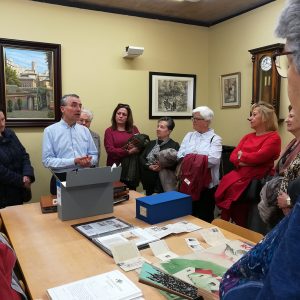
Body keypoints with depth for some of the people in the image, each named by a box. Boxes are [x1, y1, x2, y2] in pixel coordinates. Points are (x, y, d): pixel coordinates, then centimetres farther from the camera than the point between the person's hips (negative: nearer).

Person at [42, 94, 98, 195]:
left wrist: (89, 161, -12)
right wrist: (74, 161, -19)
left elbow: (94, 155, 11)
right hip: (61, 180, -3)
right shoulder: (50, 131, -3)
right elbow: (47, 160, -11)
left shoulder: (85, 130, 9)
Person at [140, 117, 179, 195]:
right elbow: (141, 158, 6)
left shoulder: (174, 145, -3)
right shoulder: (151, 143, 15)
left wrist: (163, 167, -26)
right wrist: (149, 166, -11)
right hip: (149, 181, 5)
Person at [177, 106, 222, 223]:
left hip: (207, 184, -4)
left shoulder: (215, 139, -1)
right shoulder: (189, 136, 14)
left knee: (204, 216, 5)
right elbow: (180, 155, 3)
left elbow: (213, 160, -17)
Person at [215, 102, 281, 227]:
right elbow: (233, 156, 11)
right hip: (240, 173, 6)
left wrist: (242, 155, 1)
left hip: (258, 178, -6)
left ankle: (242, 229, -7)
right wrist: (247, 160, -9)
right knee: (225, 183, -20)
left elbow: (258, 157, -16)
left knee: (232, 189, -26)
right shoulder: (248, 136, 20)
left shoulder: (273, 137, -2)